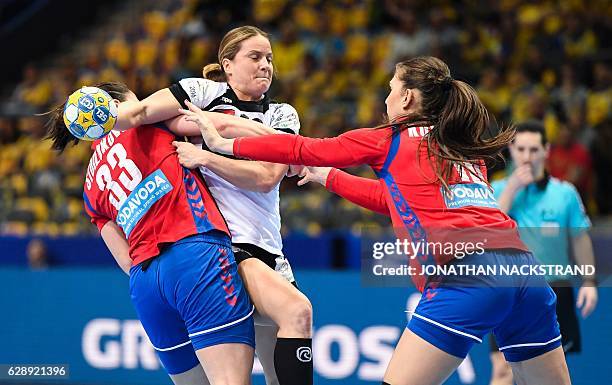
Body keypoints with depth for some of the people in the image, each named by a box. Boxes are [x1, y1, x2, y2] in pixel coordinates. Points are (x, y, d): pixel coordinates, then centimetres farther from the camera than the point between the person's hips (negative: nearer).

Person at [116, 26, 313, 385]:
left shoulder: (283, 115, 15)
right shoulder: (204, 91, 5)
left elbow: (266, 176, -3)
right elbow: (140, 112, -10)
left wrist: (205, 157, -12)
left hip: (266, 253, 6)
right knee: (297, 310, -29)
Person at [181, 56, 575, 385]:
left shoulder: (390, 140, 10)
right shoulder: (467, 151, 27)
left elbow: (306, 149, 17)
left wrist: (224, 142, 27)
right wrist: (328, 177, 46)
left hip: (466, 277, -6)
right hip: (524, 269, 6)